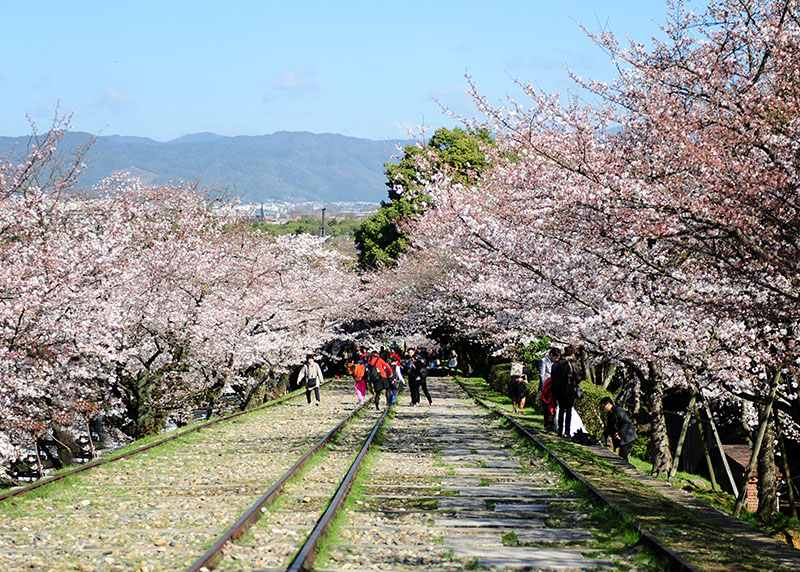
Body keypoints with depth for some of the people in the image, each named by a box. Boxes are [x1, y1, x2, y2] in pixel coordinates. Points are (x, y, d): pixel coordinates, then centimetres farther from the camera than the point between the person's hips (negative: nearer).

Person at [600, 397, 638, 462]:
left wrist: (619, 434, -17)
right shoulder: (610, 415, 17)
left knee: (623, 456, -12)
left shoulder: (618, 410, -11)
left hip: (627, 437, -9)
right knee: (621, 457, 6)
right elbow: (608, 429, 21)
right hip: (621, 439, 9)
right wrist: (602, 440, 14)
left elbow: (626, 423, -19)